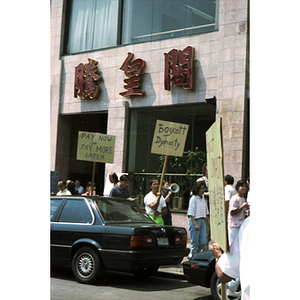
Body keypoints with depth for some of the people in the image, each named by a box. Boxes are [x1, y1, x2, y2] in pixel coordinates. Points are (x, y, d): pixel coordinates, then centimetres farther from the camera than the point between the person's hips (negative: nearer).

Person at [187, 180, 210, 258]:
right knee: (194, 243, -2)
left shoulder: (203, 198, 14)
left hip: (202, 221, 7)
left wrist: (209, 221, 16)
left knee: (203, 242, 4)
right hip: (195, 221, -7)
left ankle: (191, 255, 21)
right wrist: (195, 224, -20)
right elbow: (191, 214, -13)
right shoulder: (193, 198, -9)